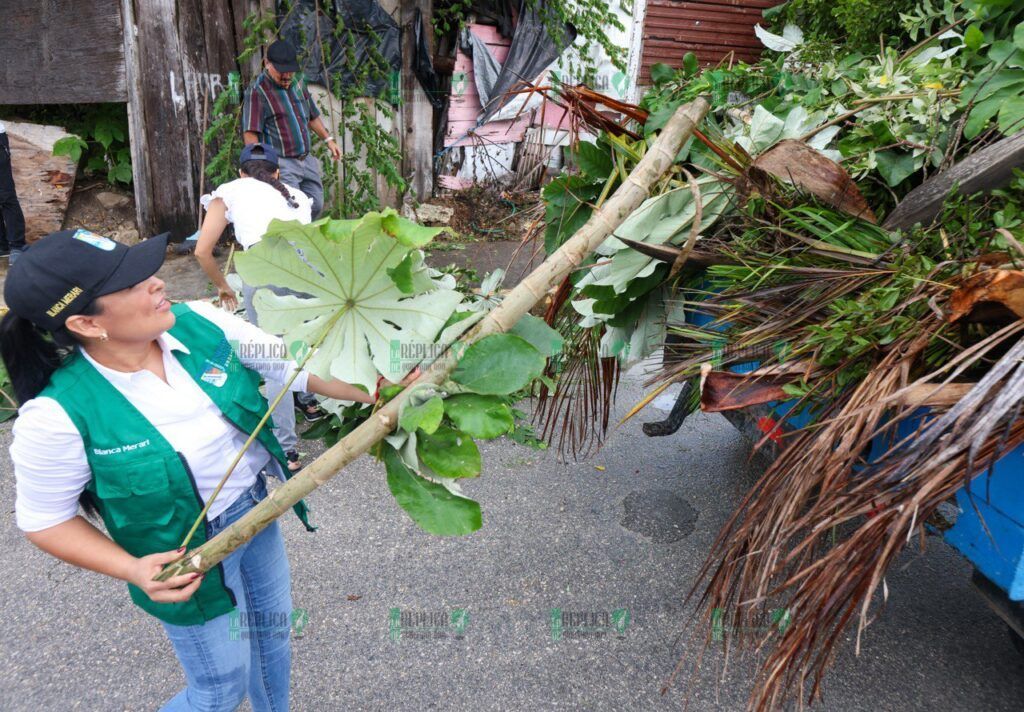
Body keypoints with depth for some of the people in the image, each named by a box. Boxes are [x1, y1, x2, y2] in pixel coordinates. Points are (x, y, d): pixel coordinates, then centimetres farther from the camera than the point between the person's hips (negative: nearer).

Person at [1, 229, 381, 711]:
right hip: (189, 556, -5)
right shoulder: (59, 416, -28)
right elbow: (44, 519, -13)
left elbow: (297, 364, -11)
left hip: (258, 510, 5)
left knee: (273, 630, 28)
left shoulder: (200, 324, -17)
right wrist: (133, 570, -25)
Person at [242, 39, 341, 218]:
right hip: (281, 165, -8)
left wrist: (328, 140, 21)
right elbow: (250, 133, -16)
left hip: (306, 161, 8)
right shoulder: (257, 92, -10)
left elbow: (312, 117, 29)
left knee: (316, 206, 12)